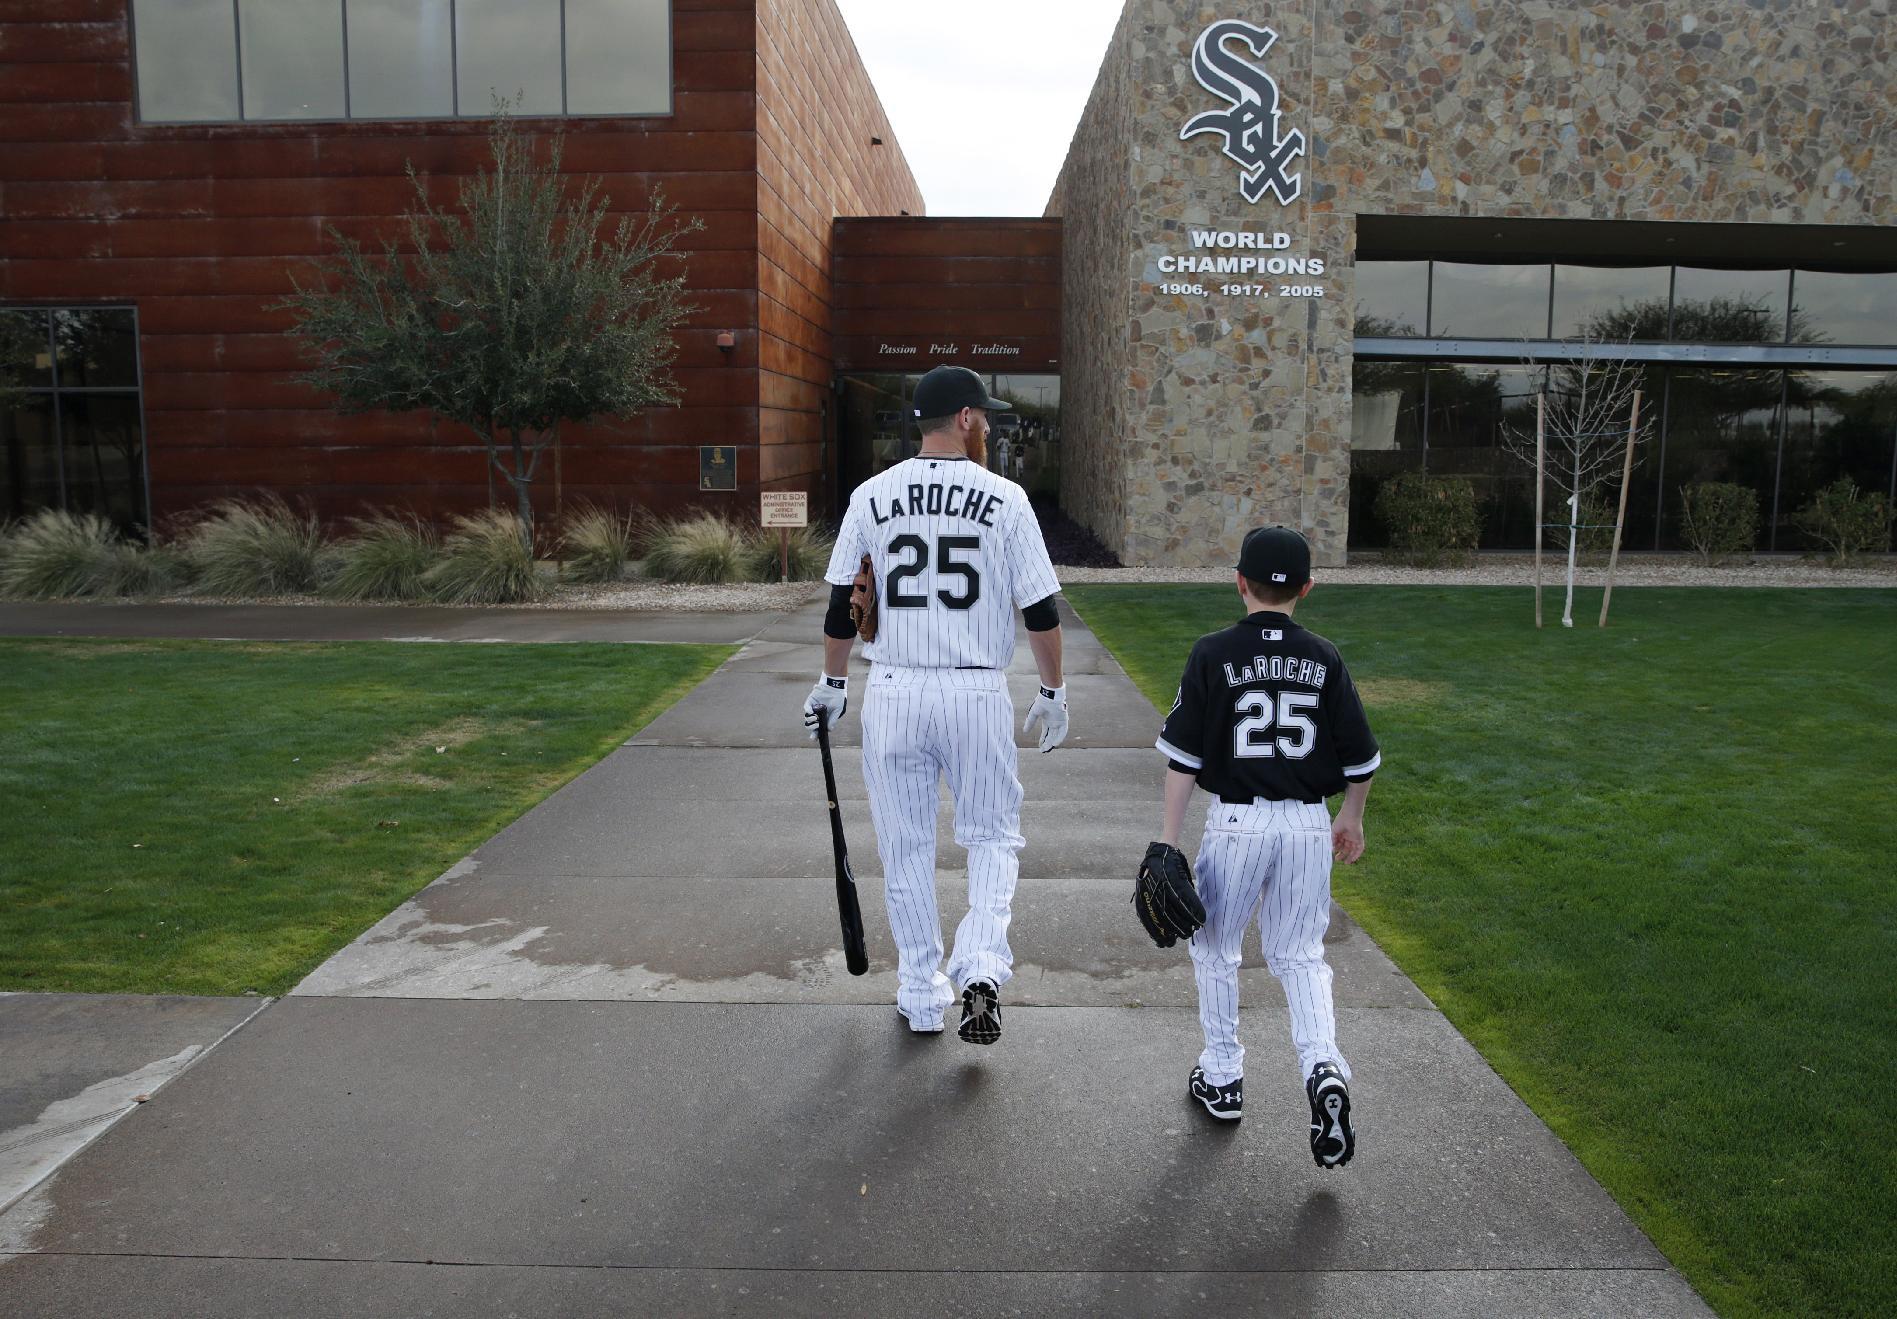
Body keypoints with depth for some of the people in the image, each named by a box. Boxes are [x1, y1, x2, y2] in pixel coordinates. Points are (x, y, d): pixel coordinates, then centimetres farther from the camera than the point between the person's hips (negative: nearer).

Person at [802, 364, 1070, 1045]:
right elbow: (1041, 608, -3)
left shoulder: (871, 496, 3)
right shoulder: (1004, 497, -3)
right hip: (978, 692, -2)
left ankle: (921, 998, 20)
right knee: (993, 835, 14)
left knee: (906, 845, 13)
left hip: (893, 693, 2)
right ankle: (980, 966, -6)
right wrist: (1053, 693, 9)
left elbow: (842, 605, 8)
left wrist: (832, 683, 21)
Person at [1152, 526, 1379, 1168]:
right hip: (1309, 825, 3)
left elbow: (1183, 754, -9)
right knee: (1300, 955, 16)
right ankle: (1322, 1066, -6)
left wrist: (1168, 839, -3)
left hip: (1236, 822, -2)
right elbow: (1360, 757, 5)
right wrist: (1352, 819, 22)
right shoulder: (1324, 659, 1)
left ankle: (1222, 1078, 26)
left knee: (1214, 948, 17)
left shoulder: (1213, 654, -7)